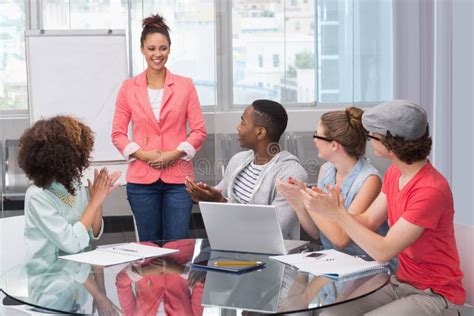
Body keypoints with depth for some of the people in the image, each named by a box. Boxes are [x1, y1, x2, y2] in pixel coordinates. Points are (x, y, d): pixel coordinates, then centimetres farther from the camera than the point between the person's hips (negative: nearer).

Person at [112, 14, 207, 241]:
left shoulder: (185, 86, 2)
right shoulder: (128, 88, 4)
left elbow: (199, 131, 1)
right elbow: (118, 133, 5)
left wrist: (175, 153, -12)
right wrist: (142, 154, -10)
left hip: (178, 178, -1)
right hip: (141, 179, 1)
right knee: (149, 245, 9)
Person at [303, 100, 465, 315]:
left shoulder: (430, 190, -25)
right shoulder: (394, 173, 4)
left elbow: (383, 251, -24)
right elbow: (368, 221, 2)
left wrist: (337, 213, -23)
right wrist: (335, 210, -17)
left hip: (435, 295, -8)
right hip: (401, 282, 8)